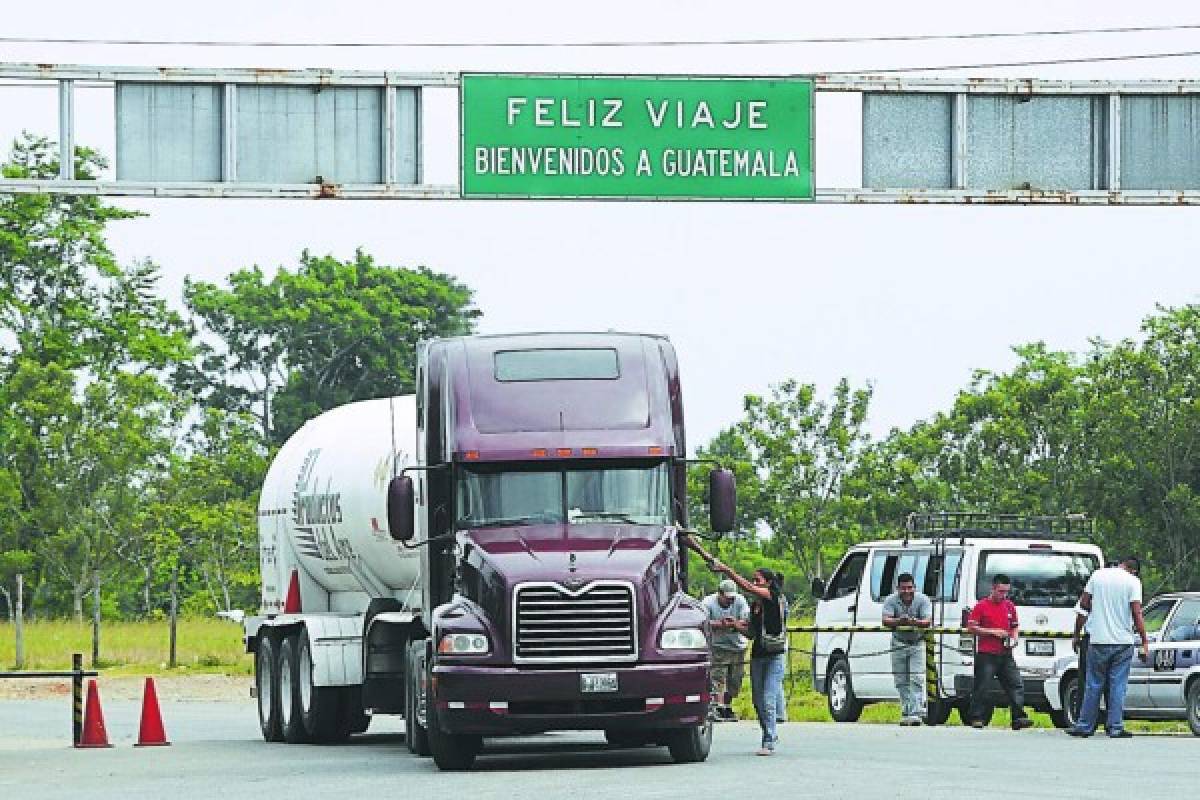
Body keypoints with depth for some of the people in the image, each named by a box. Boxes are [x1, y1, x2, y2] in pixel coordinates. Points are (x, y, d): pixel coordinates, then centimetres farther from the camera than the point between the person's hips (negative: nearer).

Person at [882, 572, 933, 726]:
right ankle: (906, 713, 18)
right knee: (901, 681, 7)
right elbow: (885, 621, -25)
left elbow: (928, 621, -26)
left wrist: (914, 622, -49)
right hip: (899, 643, 3)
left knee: (916, 679, -15)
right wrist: (899, 621, -47)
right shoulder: (891, 600, -11)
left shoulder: (923, 600, -15)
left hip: (917, 643, -3)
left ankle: (916, 713, -21)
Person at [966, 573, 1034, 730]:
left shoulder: (1010, 606, 13)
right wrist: (993, 632, -13)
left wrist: (1014, 638, 4)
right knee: (981, 687, 0)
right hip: (986, 654, -5)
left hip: (1005, 654, 5)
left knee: (1015, 685, -4)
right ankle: (976, 718, 7)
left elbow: (1015, 626, 25)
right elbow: (971, 627, -6)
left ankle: (1019, 717, -6)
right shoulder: (981, 606, -2)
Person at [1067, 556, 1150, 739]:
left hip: (1098, 641, 2)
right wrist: (1145, 642, -7)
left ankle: (1085, 726, 12)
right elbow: (1137, 613, -10)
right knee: (1118, 686, 3)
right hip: (1123, 641, -2)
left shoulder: (1097, 575, 5)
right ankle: (1116, 727, 1)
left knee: (1093, 685, 10)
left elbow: (1083, 604, 5)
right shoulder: (1133, 582, -4)